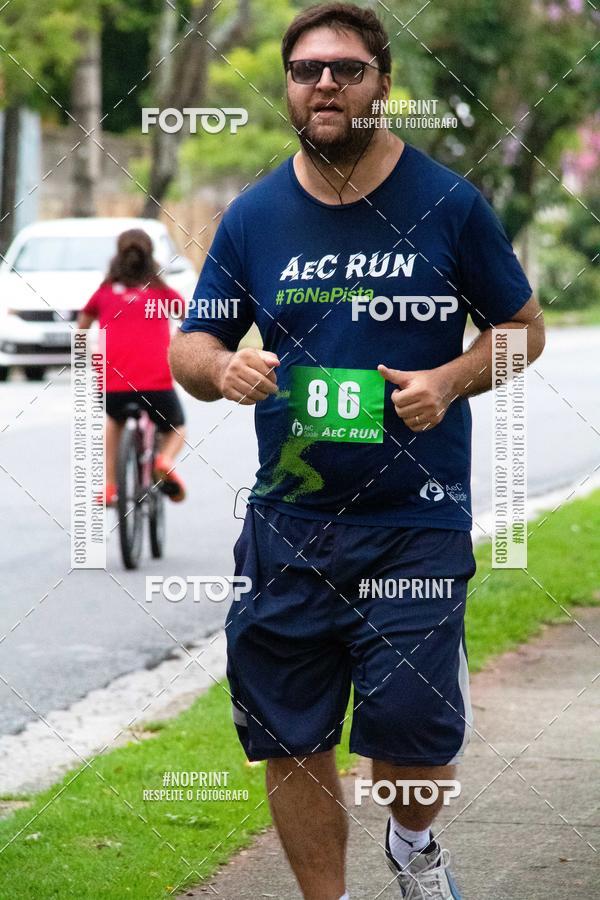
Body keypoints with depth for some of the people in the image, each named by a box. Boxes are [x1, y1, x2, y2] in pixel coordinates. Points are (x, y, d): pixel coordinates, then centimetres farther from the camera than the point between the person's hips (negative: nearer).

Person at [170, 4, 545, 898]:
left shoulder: (447, 203, -1)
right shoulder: (254, 217, 5)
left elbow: (523, 326, 7)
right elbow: (190, 347, 11)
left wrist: (450, 380, -12)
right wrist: (221, 368, -13)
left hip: (415, 518, -3)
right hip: (289, 517, 3)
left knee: (411, 724, -11)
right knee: (290, 739, 5)